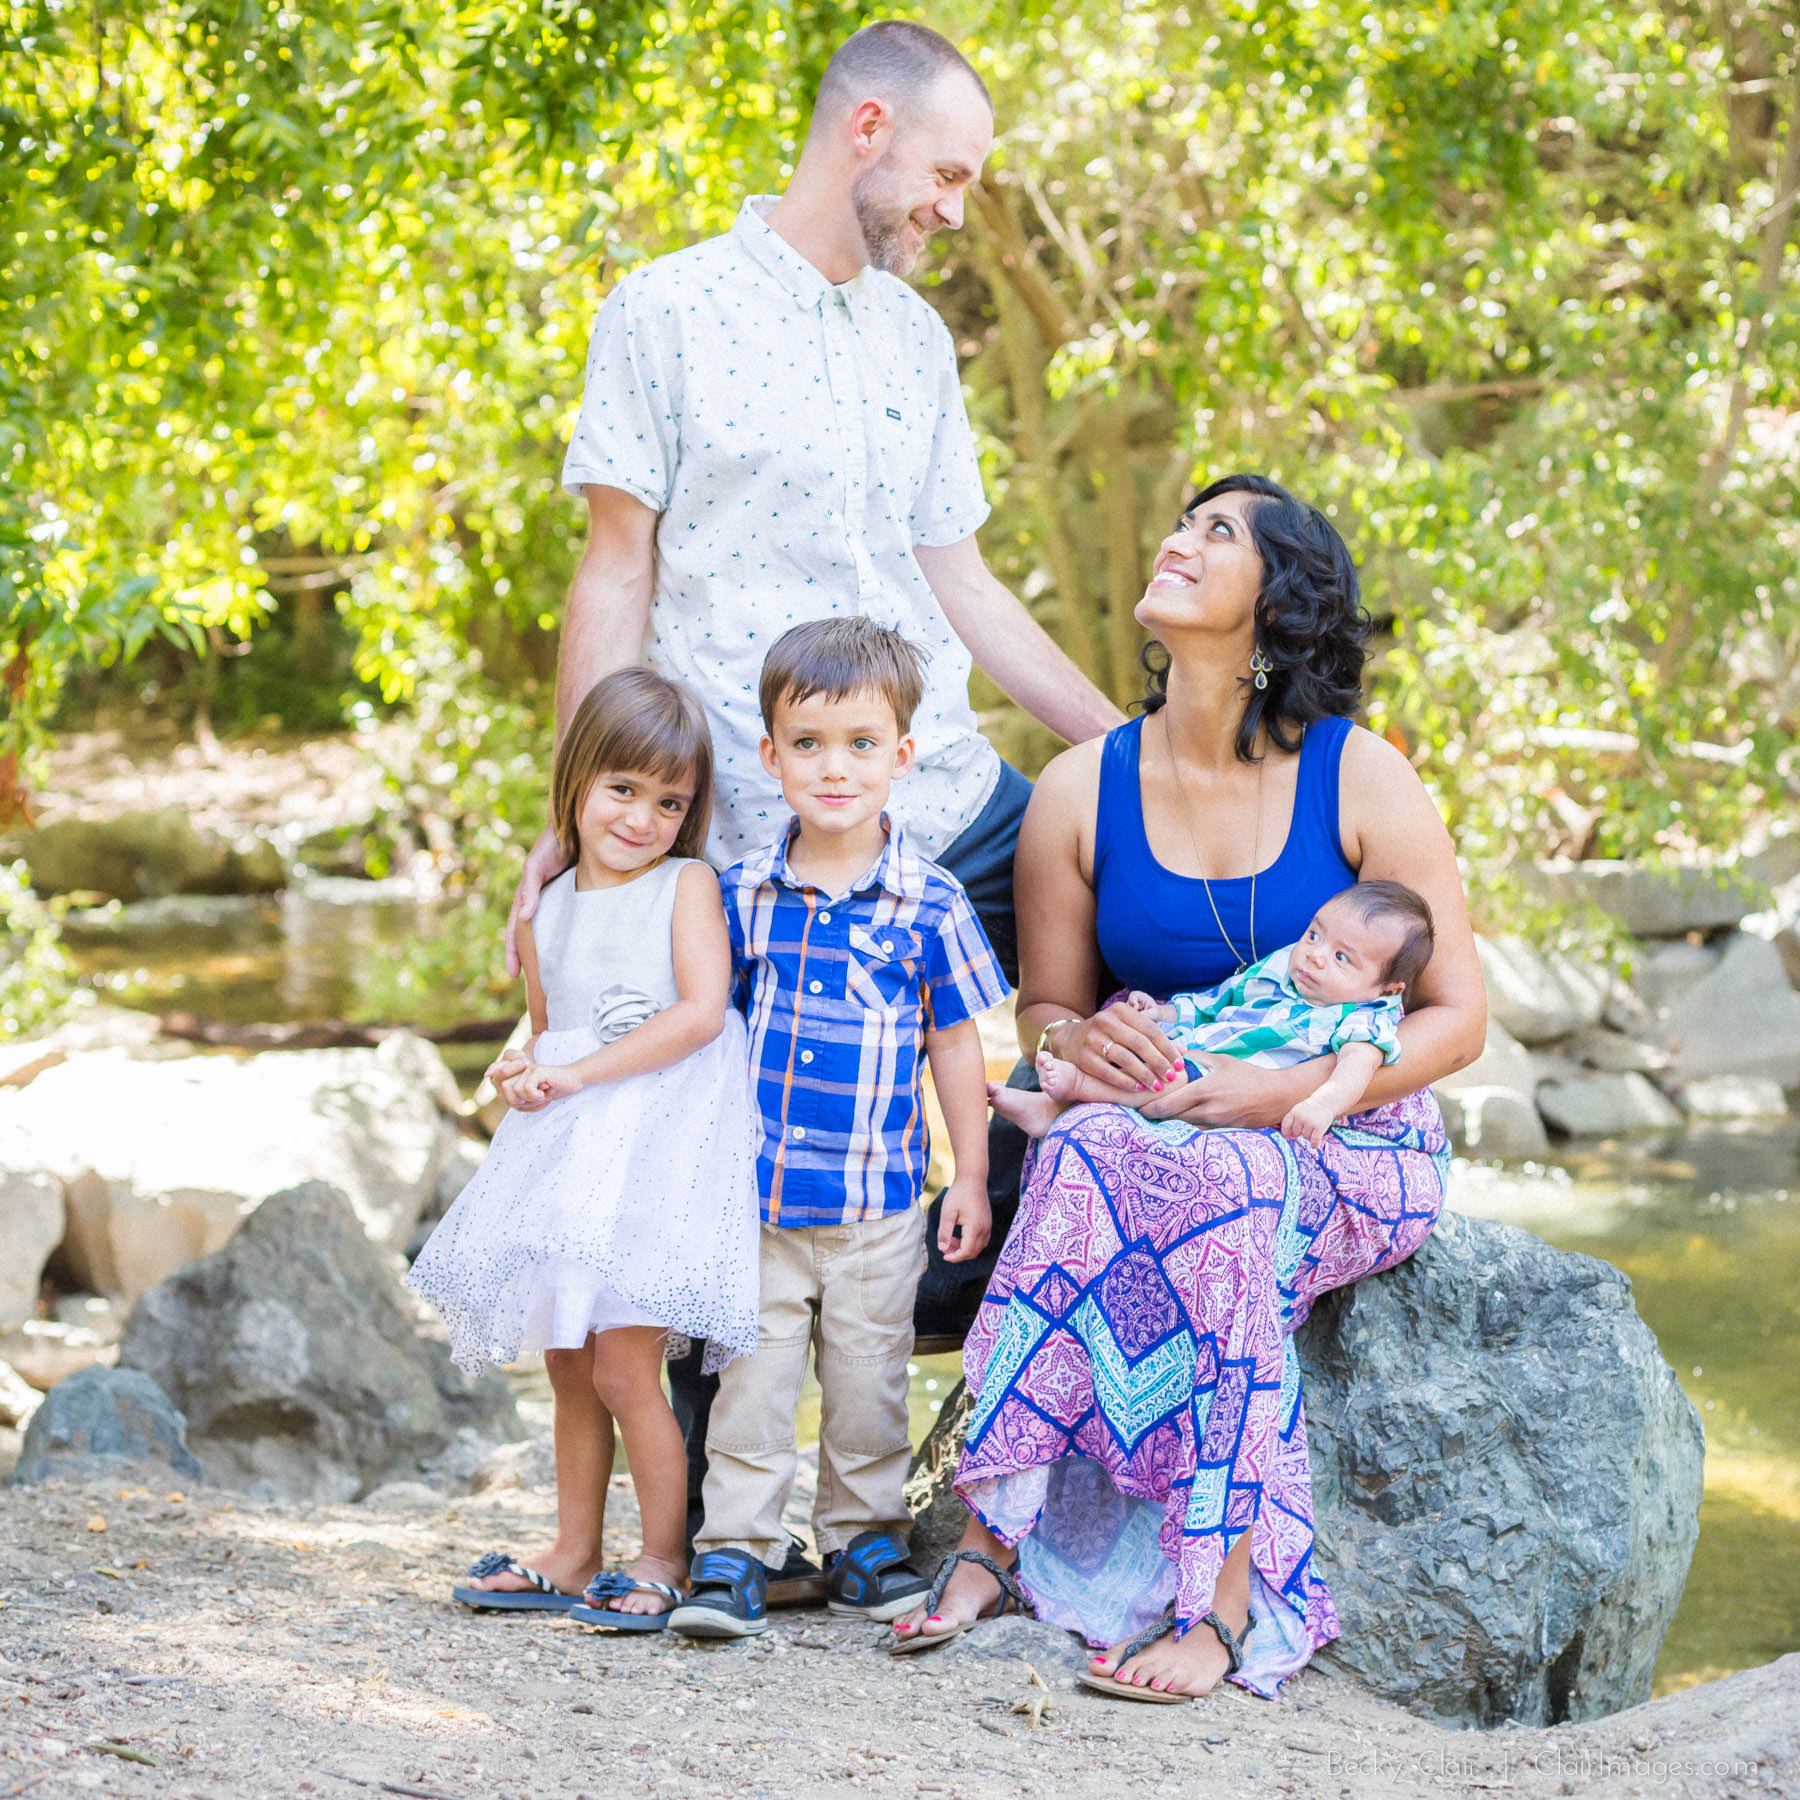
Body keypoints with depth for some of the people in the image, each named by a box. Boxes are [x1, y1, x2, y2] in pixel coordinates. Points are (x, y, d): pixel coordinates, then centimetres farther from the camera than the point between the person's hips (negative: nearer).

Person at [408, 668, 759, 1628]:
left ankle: (663, 1559, 3)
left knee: (623, 1365, -10)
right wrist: (523, 1071, 1)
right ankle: (574, 1555, 23)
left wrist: (579, 1073, -16)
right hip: (570, 1153, 6)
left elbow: (702, 1010, -16)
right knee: (569, 1366, 11)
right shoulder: (544, 915, 14)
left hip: (660, 1143, -6)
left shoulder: (687, 885, -3)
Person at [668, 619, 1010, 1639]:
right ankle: (737, 1552, 7)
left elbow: (956, 1046, 3)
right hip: (755, 1191, 1)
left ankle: (865, 1541, 23)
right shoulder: (744, 894, 0)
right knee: (752, 1372, 2)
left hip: (877, 1203, -1)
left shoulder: (931, 905, -5)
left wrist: (971, 1180, 4)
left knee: (867, 1378, 9)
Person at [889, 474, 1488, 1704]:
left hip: (1354, 1151, -2)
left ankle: (996, 1533, -29)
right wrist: (1083, 1039, -13)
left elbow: (1458, 1017, -5)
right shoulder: (1081, 792, 3)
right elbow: (1043, 1008, 13)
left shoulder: (1361, 780, -6)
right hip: (1163, 1127, 3)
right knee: (1095, 1163, -34)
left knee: (1158, 1182, -35)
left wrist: (1294, 1090, -20)